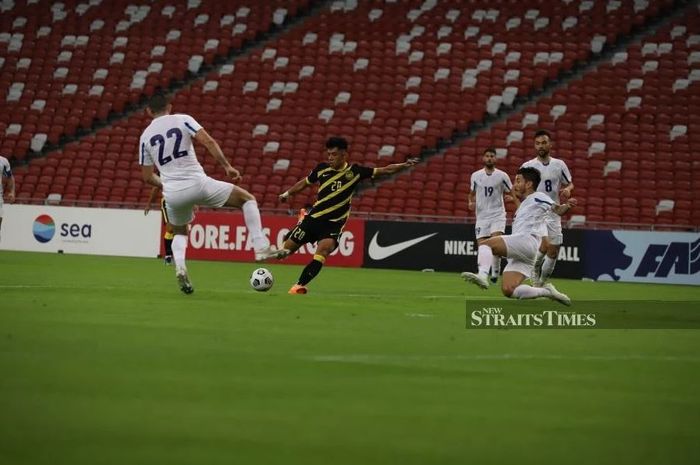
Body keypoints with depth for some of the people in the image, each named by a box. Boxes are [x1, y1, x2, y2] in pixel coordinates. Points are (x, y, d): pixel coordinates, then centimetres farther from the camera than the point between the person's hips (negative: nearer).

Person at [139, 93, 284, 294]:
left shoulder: (145, 136, 11)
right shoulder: (182, 120, 3)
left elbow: (147, 177, 13)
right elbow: (208, 142, -11)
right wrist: (227, 166, -6)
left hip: (172, 193, 3)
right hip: (197, 184, -3)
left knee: (180, 233, 30)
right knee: (247, 199, 12)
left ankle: (179, 266, -1)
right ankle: (261, 247, -2)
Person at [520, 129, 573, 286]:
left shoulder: (559, 165, 5)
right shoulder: (527, 166, -2)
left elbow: (570, 183, 16)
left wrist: (567, 189, -7)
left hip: (553, 214, 4)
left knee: (553, 252, 4)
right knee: (545, 244, -24)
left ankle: (540, 284, 22)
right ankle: (535, 270, 5)